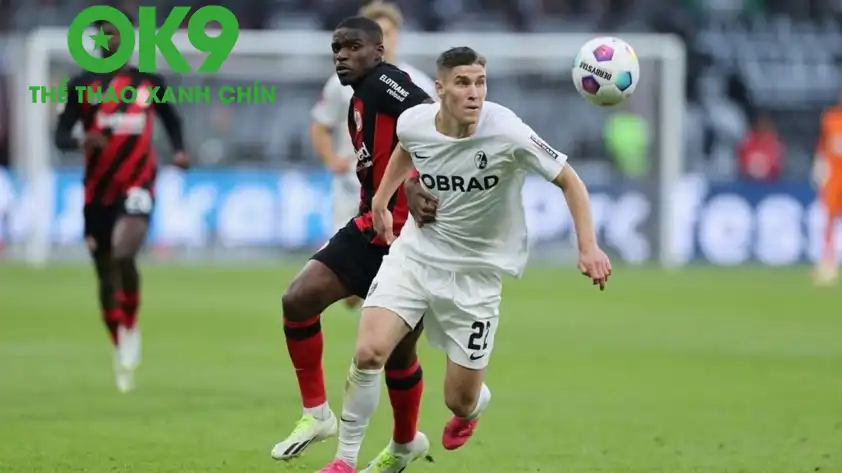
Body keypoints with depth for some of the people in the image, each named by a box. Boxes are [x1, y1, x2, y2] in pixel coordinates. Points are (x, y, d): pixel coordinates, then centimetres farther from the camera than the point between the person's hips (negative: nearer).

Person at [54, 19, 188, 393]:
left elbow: (170, 118, 19)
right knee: (106, 275, 9)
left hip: (137, 186, -2)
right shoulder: (82, 86, 2)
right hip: (98, 190, 2)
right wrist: (82, 141, -25)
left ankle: (130, 328, -4)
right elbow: (60, 135, -2)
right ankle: (121, 349, 26)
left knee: (123, 256, -26)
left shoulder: (148, 83, 4)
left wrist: (179, 150, 0)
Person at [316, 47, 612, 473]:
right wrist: (381, 200, 19)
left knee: (460, 402, 2)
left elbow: (569, 181, -12)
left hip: (477, 271, -2)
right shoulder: (413, 123, -12)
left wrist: (588, 247, -21)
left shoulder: (509, 134, -24)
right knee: (368, 352, -18)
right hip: (416, 251, 2)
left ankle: (474, 406, 43)